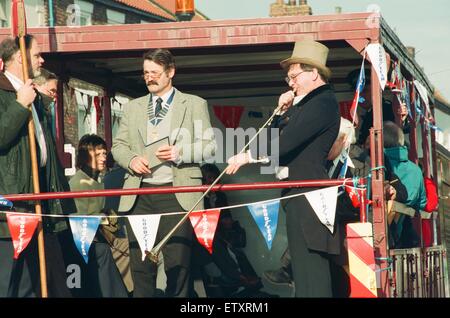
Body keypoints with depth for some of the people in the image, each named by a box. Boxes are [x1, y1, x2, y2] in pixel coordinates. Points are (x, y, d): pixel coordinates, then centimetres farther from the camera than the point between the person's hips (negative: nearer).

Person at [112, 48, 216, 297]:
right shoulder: (133, 108, 20)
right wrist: (131, 159, -4)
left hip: (176, 195, -3)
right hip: (139, 194, 3)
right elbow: (118, 145, 18)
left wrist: (180, 152, -12)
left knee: (177, 264, -8)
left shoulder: (194, 105, 10)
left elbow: (209, 145, 5)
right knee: (140, 264, 0)